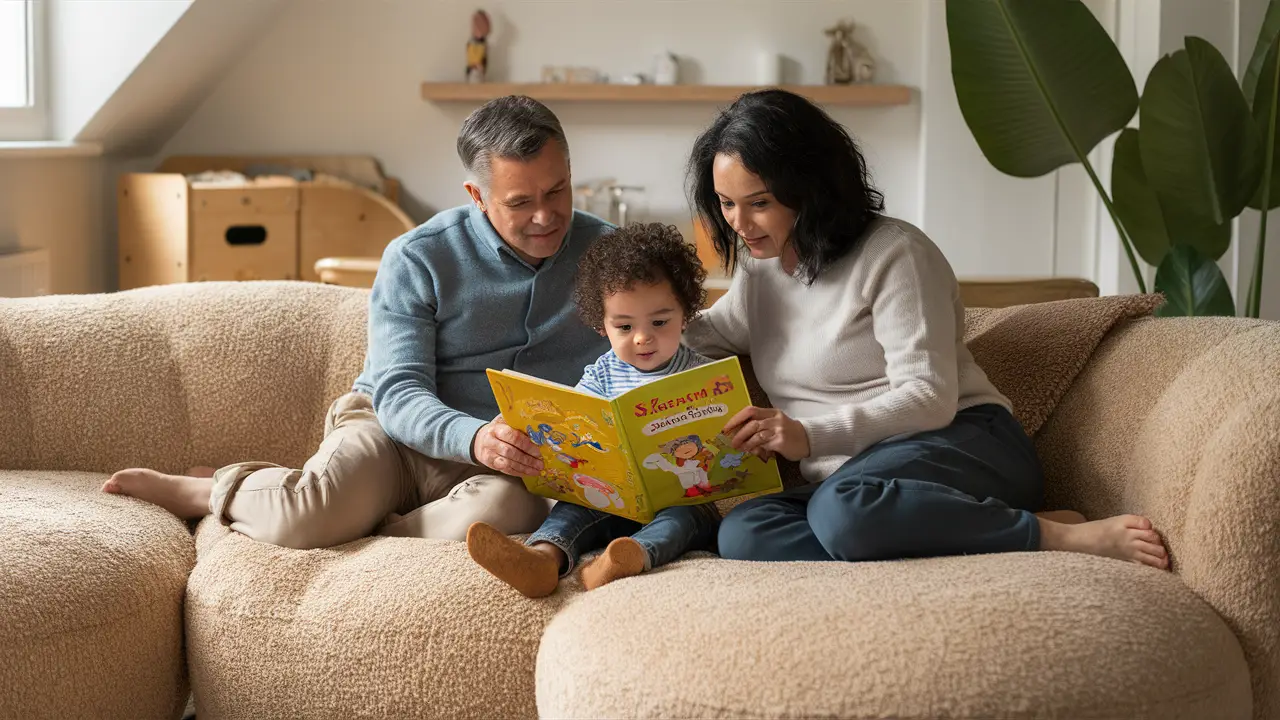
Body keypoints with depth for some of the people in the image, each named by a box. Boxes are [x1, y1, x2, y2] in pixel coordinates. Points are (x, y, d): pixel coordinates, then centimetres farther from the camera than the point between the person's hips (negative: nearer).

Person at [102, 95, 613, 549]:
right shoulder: (417, 260, -5)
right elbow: (398, 393, -13)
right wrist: (474, 437, -34)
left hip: (508, 465, 2)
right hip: (395, 433, -1)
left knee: (507, 508, -38)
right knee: (305, 515, -34)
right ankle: (211, 492, 1)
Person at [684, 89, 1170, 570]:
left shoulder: (893, 253, -4)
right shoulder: (757, 270, 19)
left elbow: (929, 398, -12)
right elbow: (700, 338, 37)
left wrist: (811, 436, -21)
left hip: (962, 446, -6)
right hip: (846, 478, 6)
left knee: (845, 509, -42)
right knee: (741, 533, -30)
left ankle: (1062, 537, -29)